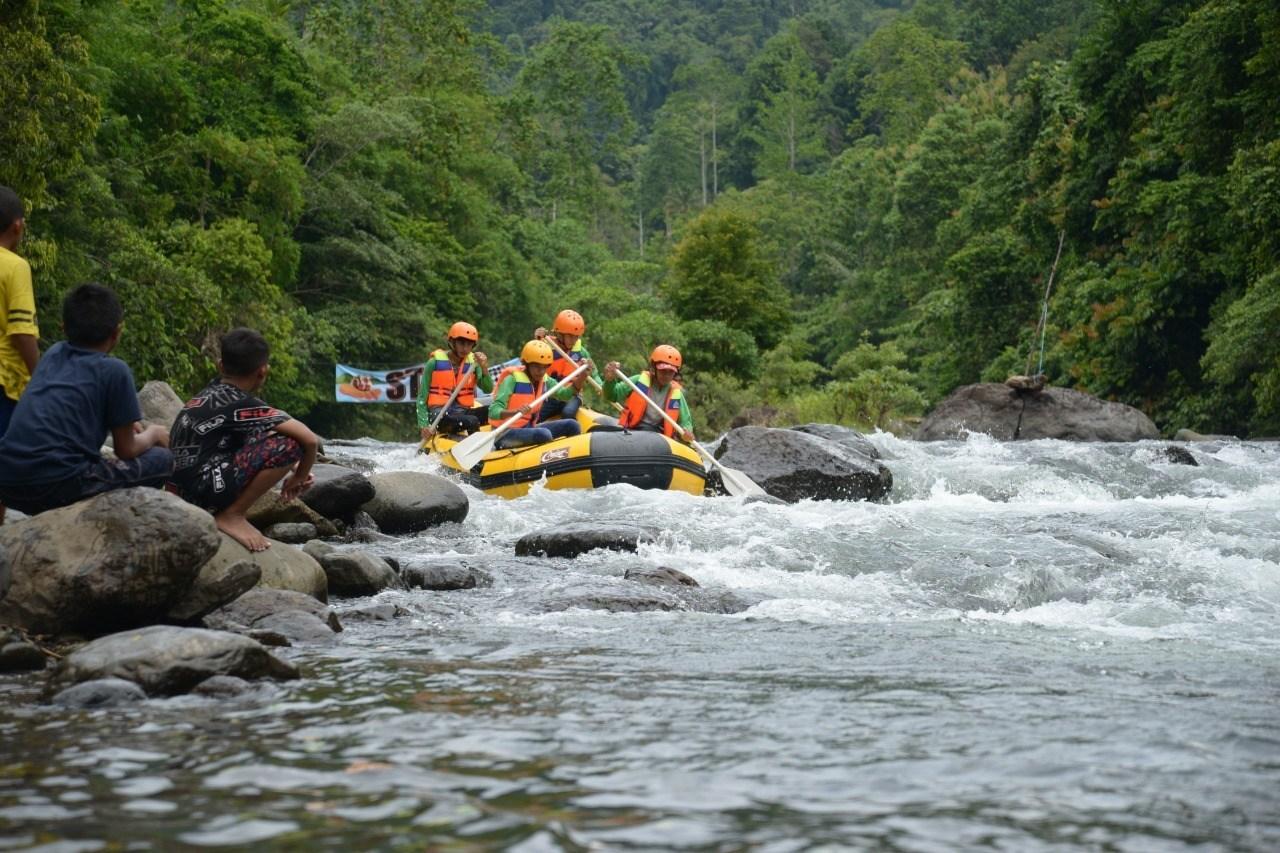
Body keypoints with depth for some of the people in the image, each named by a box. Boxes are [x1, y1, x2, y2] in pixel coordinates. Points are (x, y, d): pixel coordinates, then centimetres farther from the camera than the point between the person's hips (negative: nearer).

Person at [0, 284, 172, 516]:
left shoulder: (54, 354, 18)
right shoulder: (115, 370, 1)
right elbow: (126, 450, 9)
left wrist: (126, 425, 37)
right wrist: (153, 434, 29)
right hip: (57, 485, -7)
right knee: (161, 460, 8)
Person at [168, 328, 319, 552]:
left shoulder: (210, 395, 13)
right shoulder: (240, 406, -12)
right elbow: (309, 439, -17)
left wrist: (294, 468, 16)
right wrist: (299, 477, 2)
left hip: (180, 493, 9)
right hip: (204, 489, -9)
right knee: (289, 444, -16)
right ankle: (231, 516, -10)